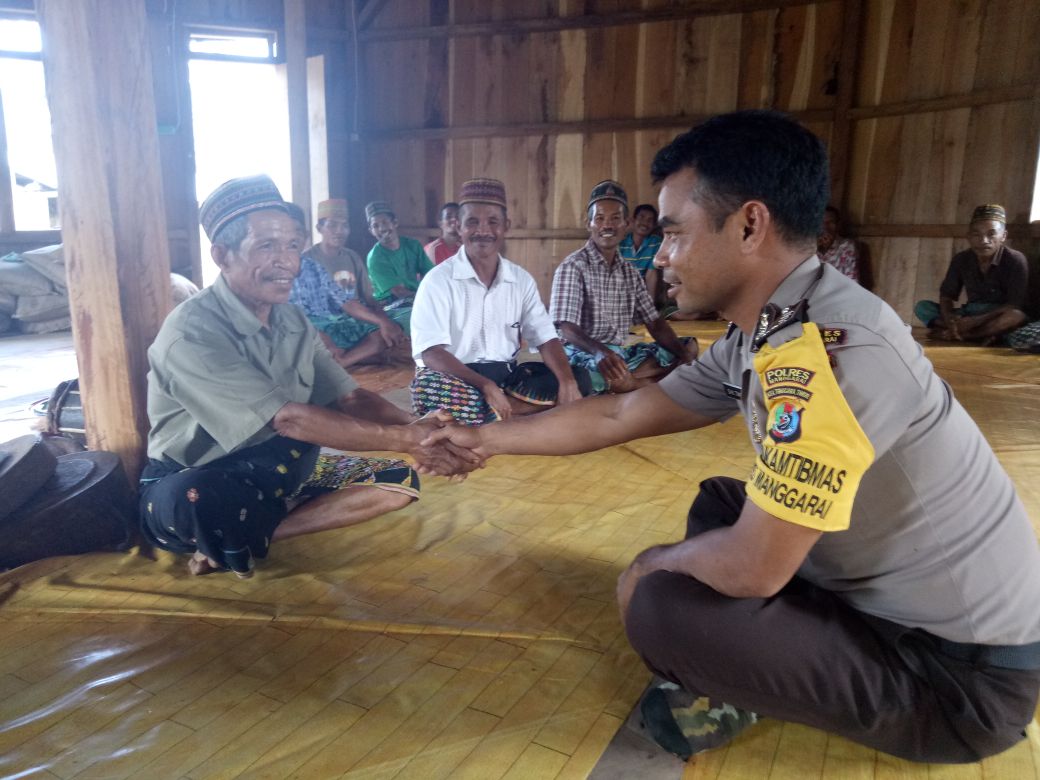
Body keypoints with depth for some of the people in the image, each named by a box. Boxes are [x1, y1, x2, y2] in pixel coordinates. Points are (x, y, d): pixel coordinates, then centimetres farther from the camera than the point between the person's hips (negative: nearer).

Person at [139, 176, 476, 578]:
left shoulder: (292, 320, 1)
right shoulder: (191, 333, -23)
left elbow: (351, 398, -7)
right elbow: (290, 420, -30)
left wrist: (417, 427, -27)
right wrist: (403, 438, -33)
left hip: (275, 471, 7)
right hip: (191, 485, -7)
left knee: (398, 481, -3)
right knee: (208, 501, -42)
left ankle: (245, 537, -7)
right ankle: (235, 548, -4)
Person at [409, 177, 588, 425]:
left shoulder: (521, 279, 6)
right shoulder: (438, 280, -8)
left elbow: (545, 338, 1)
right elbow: (431, 352, -18)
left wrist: (567, 381, -20)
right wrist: (486, 386, -31)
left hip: (506, 374, 5)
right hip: (458, 378, -4)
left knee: (579, 379, -15)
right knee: (432, 387, -39)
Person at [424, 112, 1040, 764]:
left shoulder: (826, 348, -30)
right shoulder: (761, 335, -1)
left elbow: (751, 567, -28)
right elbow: (619, 417, 7)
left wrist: (661, 561, -6)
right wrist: (487, 438, 14)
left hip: (964, 671, -8)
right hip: (888, 599, 9)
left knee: (656, 603, -18)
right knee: (718, 503, 18)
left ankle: (737, 701, 10)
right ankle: (733, 686, 12)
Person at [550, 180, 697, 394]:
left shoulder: (630, 272, 13)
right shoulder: (573, 266, -8)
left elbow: (654, 322, 9)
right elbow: (567, 328, -20)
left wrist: (683, 352, -11)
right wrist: (600, 352, -40)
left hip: (620, 353, 8)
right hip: (585, 355, -7)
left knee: (689, 348, -3)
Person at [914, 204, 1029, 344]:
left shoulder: (1015, 260, -15)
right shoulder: (961, 259, -3)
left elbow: (1015, 306, -21)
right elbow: (946, 295, -3)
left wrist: (976, 321, -32)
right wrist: (949, 317, -26)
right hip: (970, 315, 4)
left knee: (1017, 316, -39)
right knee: (922, 307, -13)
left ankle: (951, 335, -30)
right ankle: (984, 333, -27)